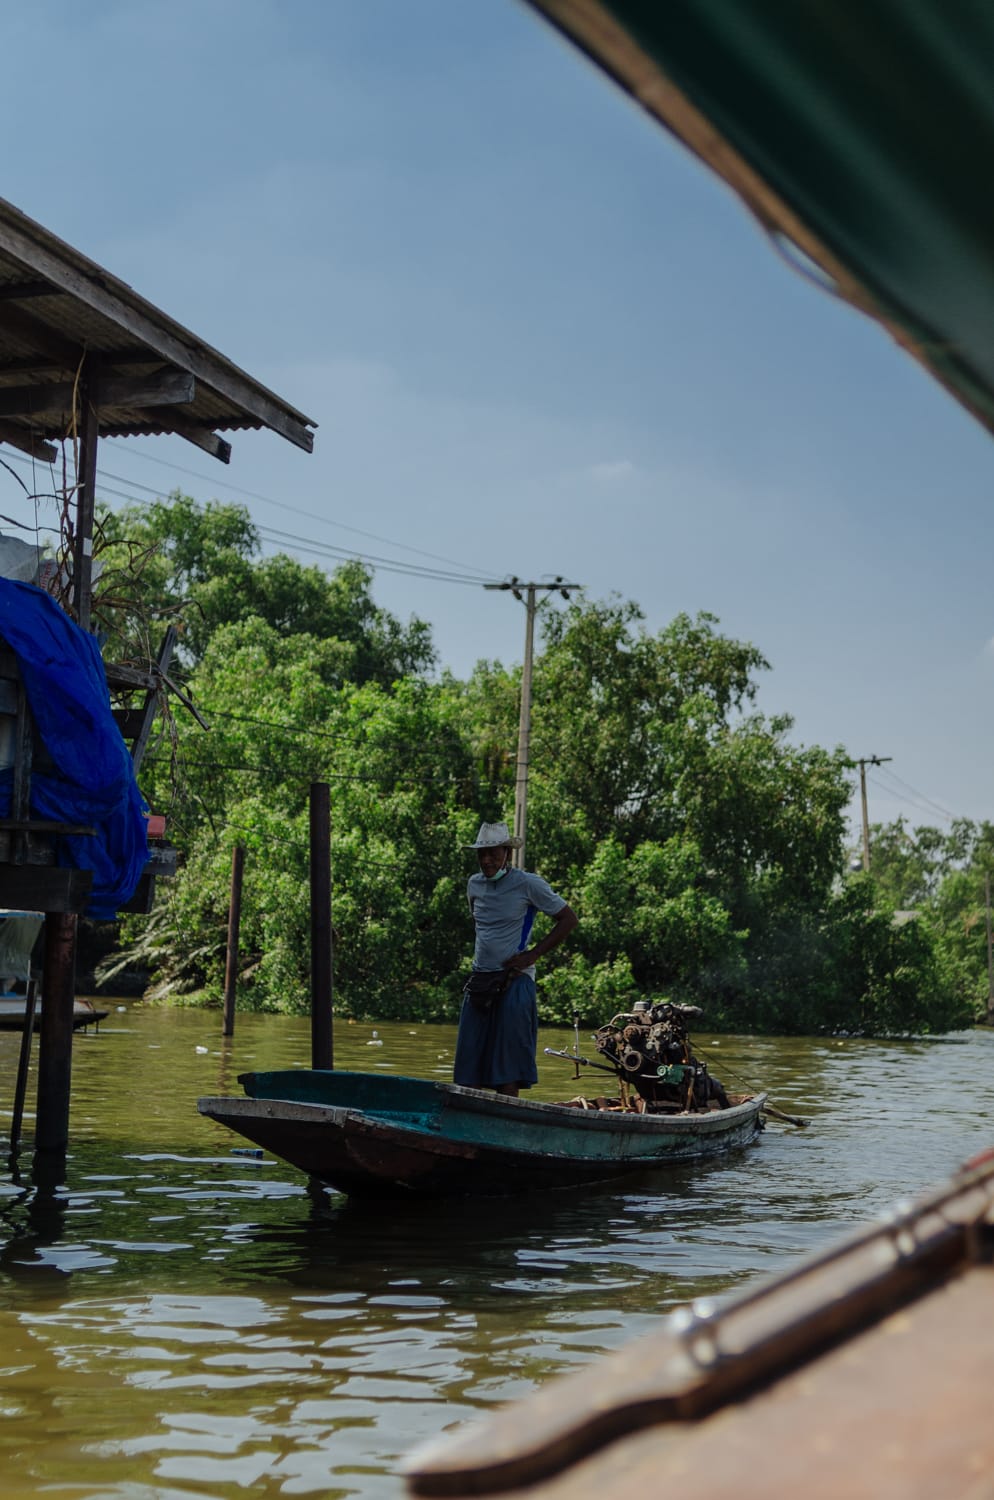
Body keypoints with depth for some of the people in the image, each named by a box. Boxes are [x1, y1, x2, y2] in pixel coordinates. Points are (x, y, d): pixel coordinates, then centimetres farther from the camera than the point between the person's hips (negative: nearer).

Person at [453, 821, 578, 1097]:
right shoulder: (474, 884, 10)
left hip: (514, 980, -6)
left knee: (507, 1071, -6)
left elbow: (568, 919, -1)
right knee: (469, 1063, 1)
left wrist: (532, 955, -7)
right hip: (480, 980, 6)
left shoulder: (528, 884, -6)